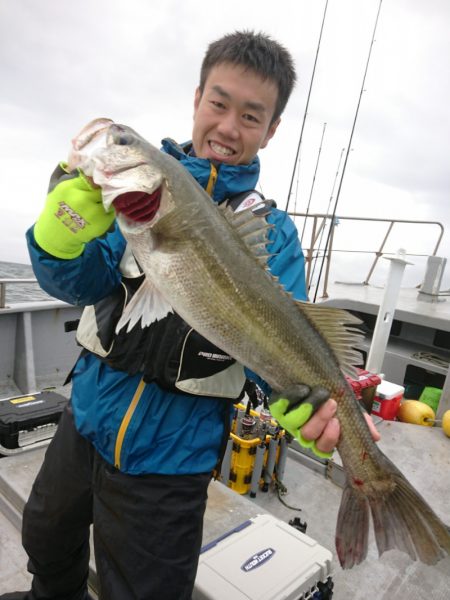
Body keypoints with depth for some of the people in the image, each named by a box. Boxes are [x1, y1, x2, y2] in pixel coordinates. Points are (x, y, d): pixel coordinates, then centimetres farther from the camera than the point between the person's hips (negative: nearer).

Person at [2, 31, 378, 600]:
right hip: (86, 419, 5)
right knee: (46, 539, 32)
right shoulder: (143, 180, -3)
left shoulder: (272, 232, -9)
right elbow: (76, 282, -10)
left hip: (168, 455, -4)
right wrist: (74, 210, -30)